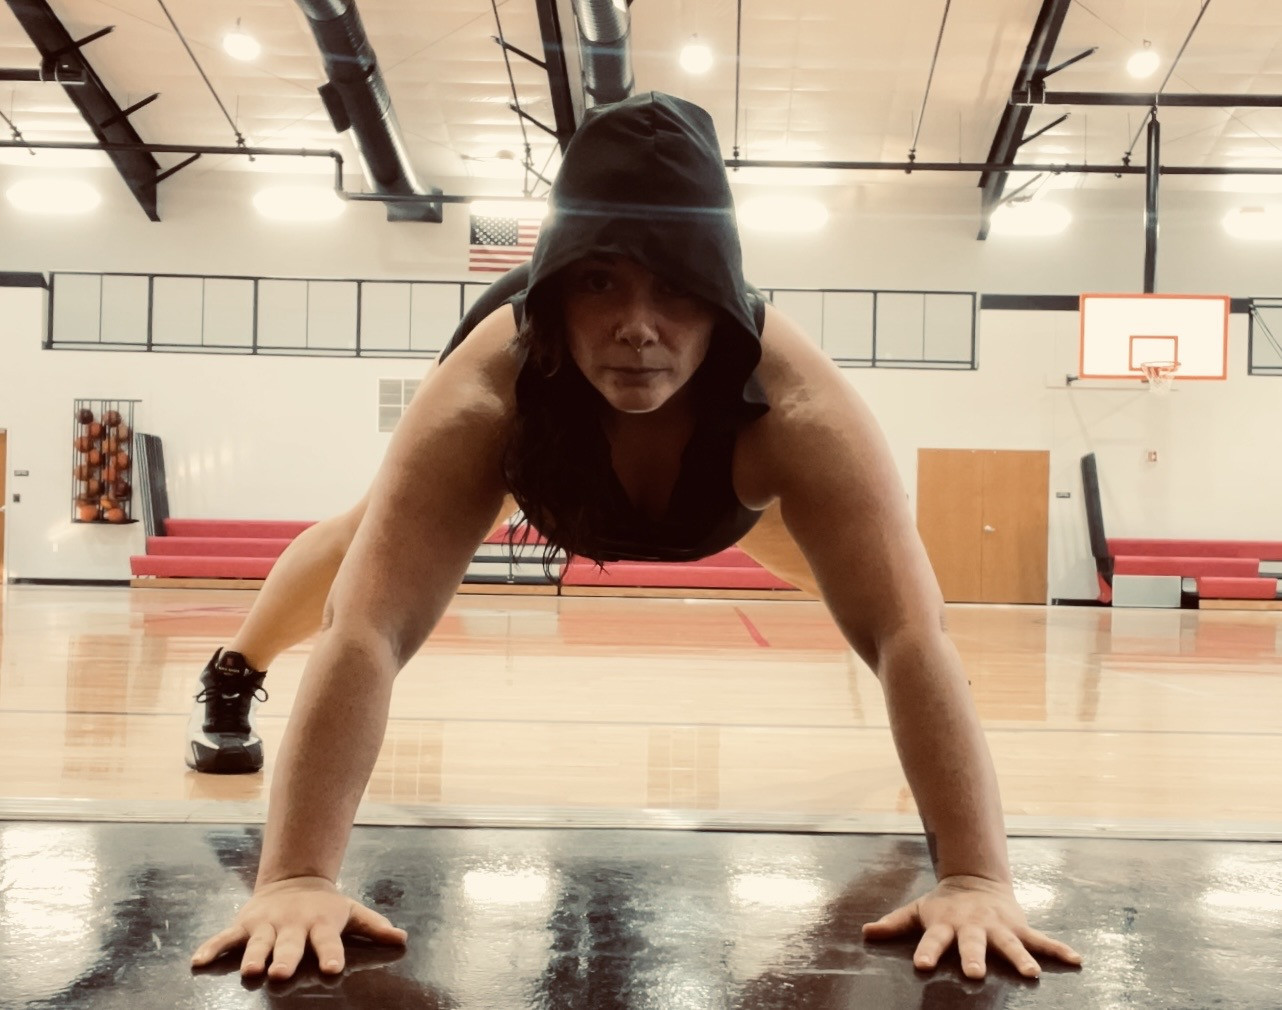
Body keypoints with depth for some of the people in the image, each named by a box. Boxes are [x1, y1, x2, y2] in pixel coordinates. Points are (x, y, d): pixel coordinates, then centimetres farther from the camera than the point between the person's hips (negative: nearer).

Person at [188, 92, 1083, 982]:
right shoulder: (480, 399, -46)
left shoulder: (800, 410, -46)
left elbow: (910, 632, -51)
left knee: (864, 571, 15)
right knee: (364, 545, 19)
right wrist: (296, 878, -59)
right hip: (541, 416, 0)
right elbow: (365, 629, -51)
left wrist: (978, 879, -59)